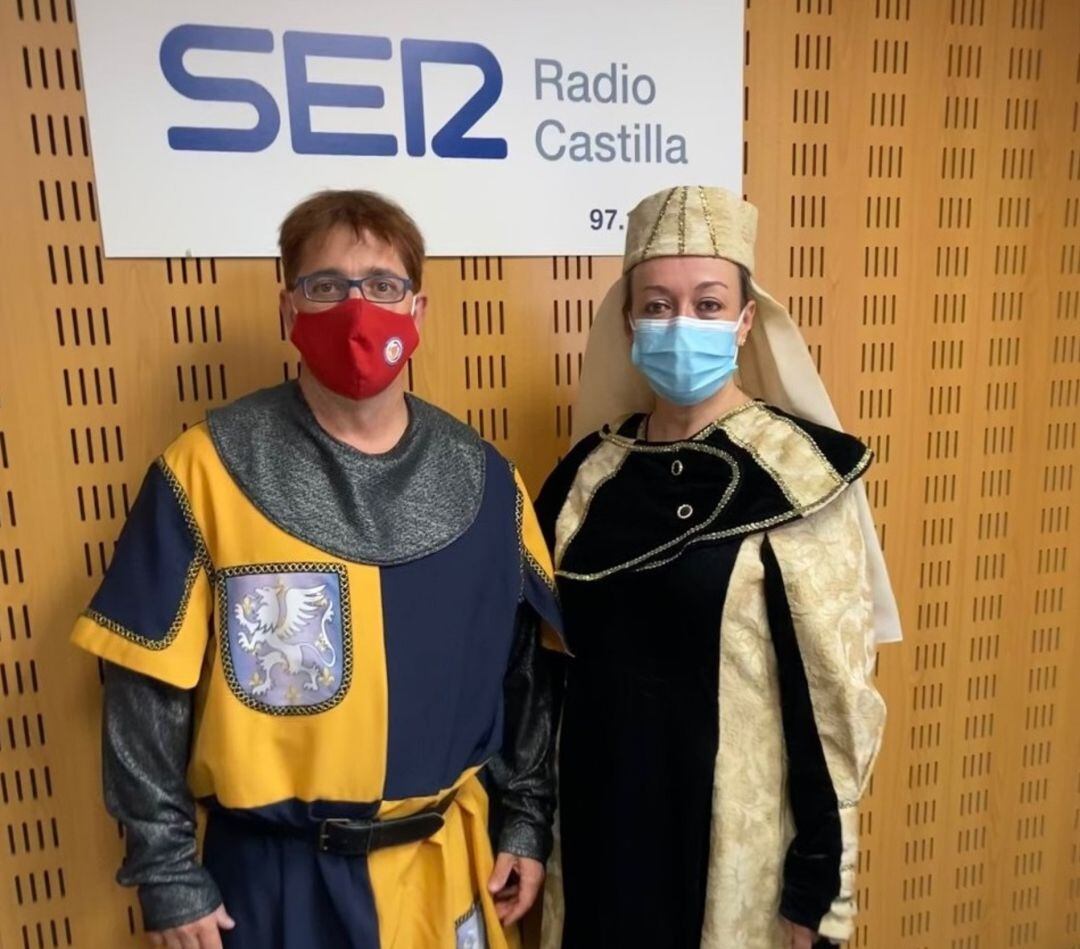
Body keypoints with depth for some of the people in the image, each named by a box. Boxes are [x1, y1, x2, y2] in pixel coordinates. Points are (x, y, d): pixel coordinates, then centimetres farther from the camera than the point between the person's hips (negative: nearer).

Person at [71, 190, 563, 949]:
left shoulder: (482, 480, -5)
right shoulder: (208, 468, -14)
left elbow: (527, 665, 2)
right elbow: (150, 686, -9)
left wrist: (527, 822, 4)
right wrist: (167, 874, -5)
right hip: (274, 869, -2)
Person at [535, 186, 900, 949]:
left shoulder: (796, 476, -15)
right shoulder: (593, 469, -2)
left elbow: (834, 690, -12)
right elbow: (555, 656, 6)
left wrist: (820, 877, -8)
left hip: (738, 825, -4)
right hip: (601, 815, 4)